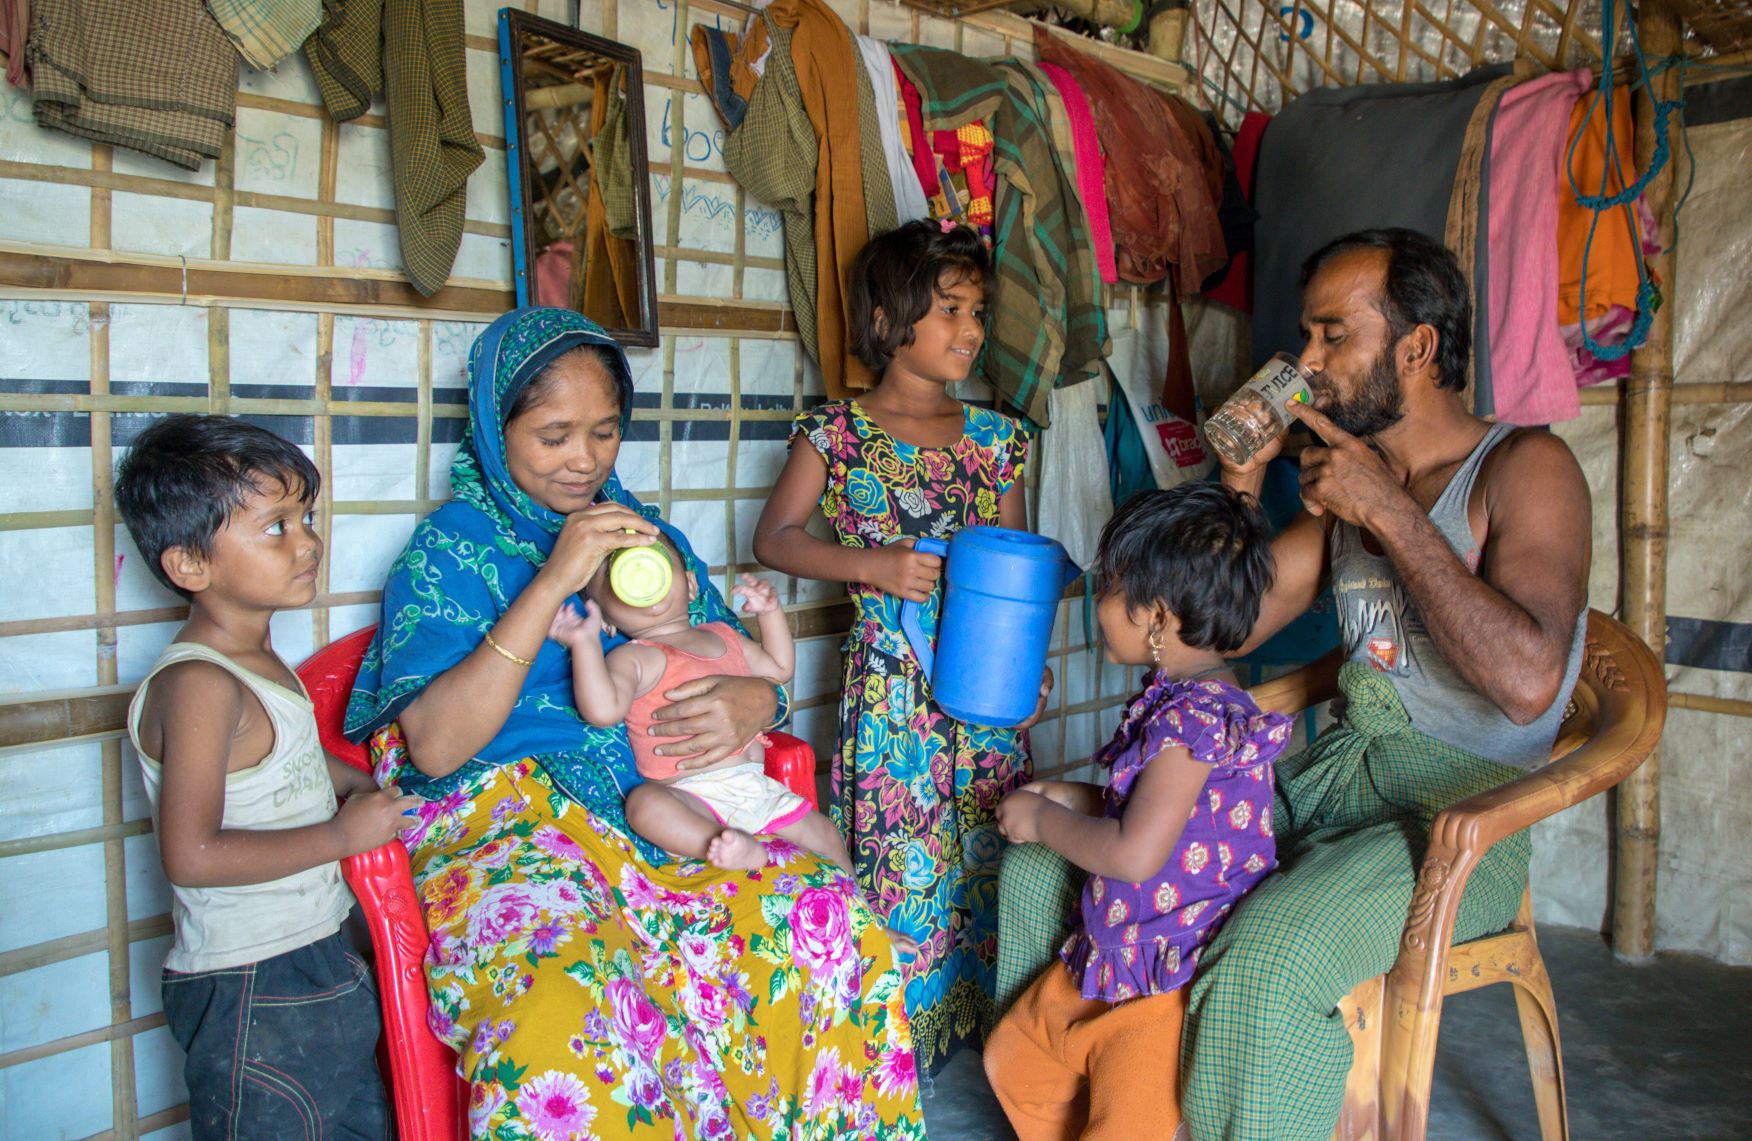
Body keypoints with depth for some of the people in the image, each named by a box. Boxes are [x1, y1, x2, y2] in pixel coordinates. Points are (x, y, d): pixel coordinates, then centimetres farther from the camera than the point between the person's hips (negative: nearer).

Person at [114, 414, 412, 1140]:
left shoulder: (253, 658, 6)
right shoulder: (198, 685, -23)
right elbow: (192, 854, -30)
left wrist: (359, 785, 9)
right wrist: (343, 835, -21)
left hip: (314, 965, 9)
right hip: (250, 994, -9)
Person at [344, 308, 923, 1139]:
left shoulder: (647, 532, 18)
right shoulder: (449, 549, 4)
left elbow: (747, 667, 19)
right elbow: (433, 749, -10)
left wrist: (751, 702, -8)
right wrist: (553, 582, -16)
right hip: (507, 819, -3)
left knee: (836, 924, -25)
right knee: (565, 1015, -36)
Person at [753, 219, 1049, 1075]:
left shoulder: (994, 437, 7)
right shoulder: (837, 434, -3)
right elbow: (774, 537, -3)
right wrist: (871, 566, -17)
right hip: (891, 689, -3)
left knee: (988, 857, 9)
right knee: (900, 868, 2)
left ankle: (986, 1023, 27)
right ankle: (897, 1043, 20)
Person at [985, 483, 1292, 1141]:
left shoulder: (1196, 715, -26)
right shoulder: (1172, 695, 6)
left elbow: (1136, 853, -30)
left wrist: (1043, 822, -14)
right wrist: (1073, 799, 5)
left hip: (1173, 973, -10)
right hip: (1112, 951, 10)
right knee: (1011, 1062, 17)